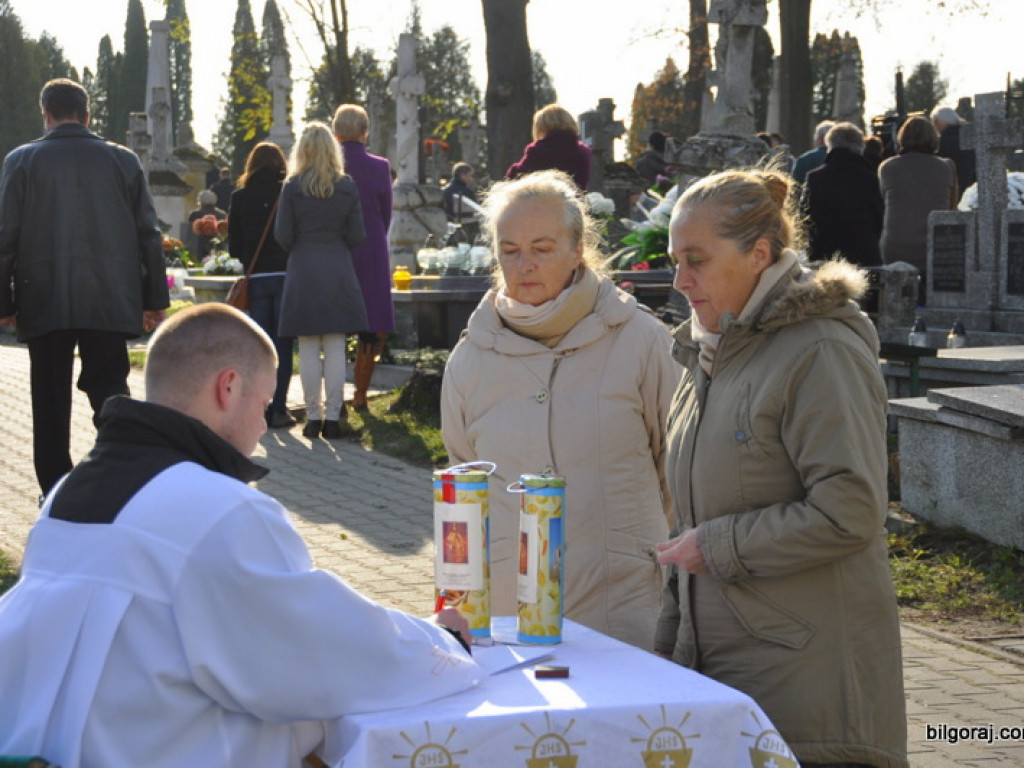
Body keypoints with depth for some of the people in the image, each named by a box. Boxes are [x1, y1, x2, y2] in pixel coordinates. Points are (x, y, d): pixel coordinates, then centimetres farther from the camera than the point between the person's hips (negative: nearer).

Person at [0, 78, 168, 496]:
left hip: (45, 303, -1)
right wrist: (155, 298, 9)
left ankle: (55, 489, 9)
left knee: (50, 398, 7)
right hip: (109, 301, 1)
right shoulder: (122, 160, 3)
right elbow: (148, 234, 4)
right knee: (109, 386, 8)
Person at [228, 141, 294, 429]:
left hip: (255, 279, 2)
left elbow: (233, 246, 4)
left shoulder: (240, 197, 2)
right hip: (286, 275, -2)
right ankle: (278, 408, -2)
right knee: (283, 344, 2)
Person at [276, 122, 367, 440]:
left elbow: (283, 236, -4)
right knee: (335, 349, 3)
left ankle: (313, 417, 5)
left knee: (308, 350, 3)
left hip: (303, 272, -1)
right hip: (339, 271, 1)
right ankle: (333, 417, 3)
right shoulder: (347, 187, 0)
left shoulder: (293, 187, -5)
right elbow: (357, 236, 1)